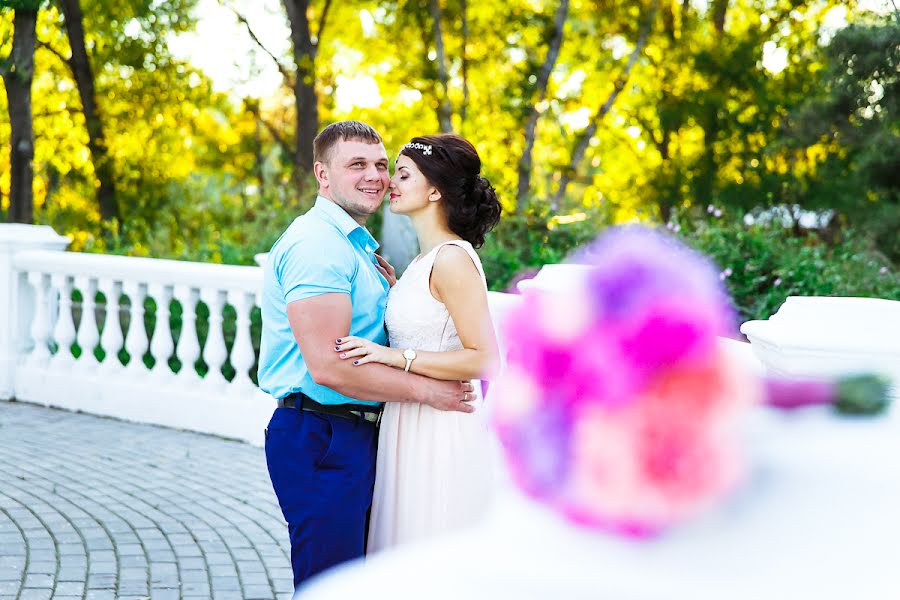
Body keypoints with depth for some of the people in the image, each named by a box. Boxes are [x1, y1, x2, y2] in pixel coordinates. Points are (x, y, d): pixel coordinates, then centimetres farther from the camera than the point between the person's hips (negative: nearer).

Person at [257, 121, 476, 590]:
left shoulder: (358, 244, 16)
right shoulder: (316, 244, -17)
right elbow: (328, 366, -24)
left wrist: (394, 288, 6)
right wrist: (426, 390, -17)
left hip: (355, 436, 10)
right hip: (320, 443, -10)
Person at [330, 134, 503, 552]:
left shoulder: (452, 259, -15)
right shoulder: (425, 261, 14)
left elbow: (484, 360, -20)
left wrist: (394, 357, -22)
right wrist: (391, 288, 14)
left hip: (440, 434, -9)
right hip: (410, 428, 10)